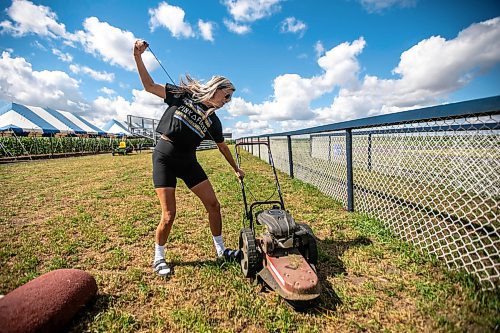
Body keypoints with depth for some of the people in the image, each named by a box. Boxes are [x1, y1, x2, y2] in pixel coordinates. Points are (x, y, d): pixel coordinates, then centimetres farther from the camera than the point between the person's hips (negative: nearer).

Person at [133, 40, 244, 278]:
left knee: (213, 205, -1)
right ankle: (158, 258, 21)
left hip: (188, 161, 4)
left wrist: (236, 169, 22)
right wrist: (138, 57, -9)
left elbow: (222, 146, 17)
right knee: (169, 216, -8)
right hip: (164, 156, -4)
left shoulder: (213, 121, 9)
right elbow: (149, 85, 4)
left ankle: (221, 250, 21)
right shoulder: (183, 94, 3)